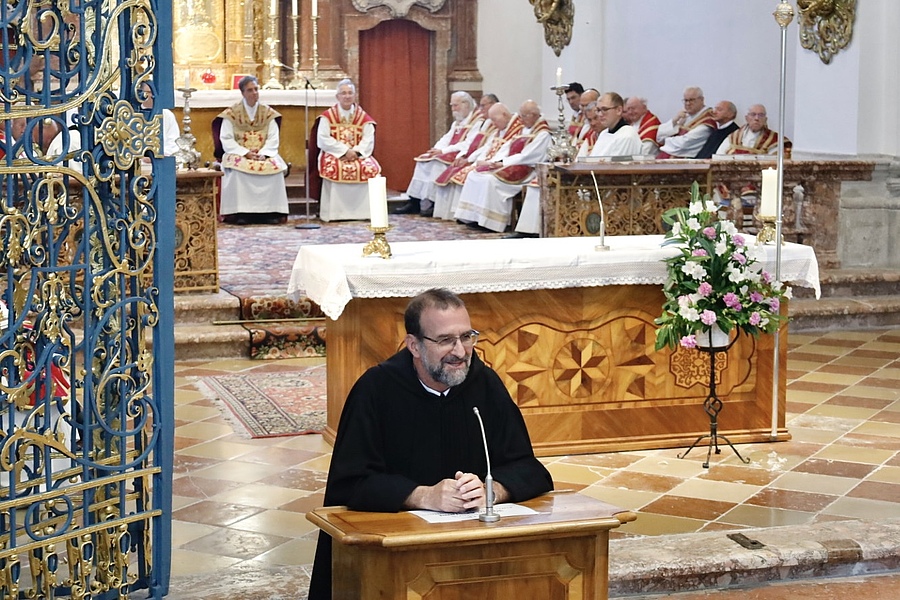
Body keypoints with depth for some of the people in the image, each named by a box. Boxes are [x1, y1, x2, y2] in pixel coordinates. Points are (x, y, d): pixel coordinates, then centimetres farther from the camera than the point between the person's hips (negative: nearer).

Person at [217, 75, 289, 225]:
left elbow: (273, 139, 3)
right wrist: (245, 153, -18)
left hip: (264, 155, 2)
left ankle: (271, 212, -24)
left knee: (276, 168, -29)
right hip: (239, 155, -2)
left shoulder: (268, 113, 8)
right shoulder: (231, 113, 1)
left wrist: (263, 153, -16)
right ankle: (240, 213, -29)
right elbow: (226, 139, -5)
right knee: (238, 170, -34)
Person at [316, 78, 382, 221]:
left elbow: (368, 140, -1)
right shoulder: (328, 116, 1)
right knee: (334, 169, -36)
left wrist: (356, 152, -21)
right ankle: (334, 213, -28)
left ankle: (363, 211, -17)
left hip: (358, 155, 2)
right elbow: (323, 140, -9)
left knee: (371, 169, -28)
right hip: (334, 155, -2)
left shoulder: (363, 117, 7)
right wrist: (344, 151, -19)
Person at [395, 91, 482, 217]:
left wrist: (443, 151, -20)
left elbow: (468, 145, -19)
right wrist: (436, 149, -5)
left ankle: (431, 203, -24)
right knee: (423, 161, -8)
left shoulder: (478, 121, -8)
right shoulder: (457, 122, 22)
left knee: (437, 163, -28)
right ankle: (415, 201, -13)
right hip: (449, 154, 9)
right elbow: (446, 139, 17)